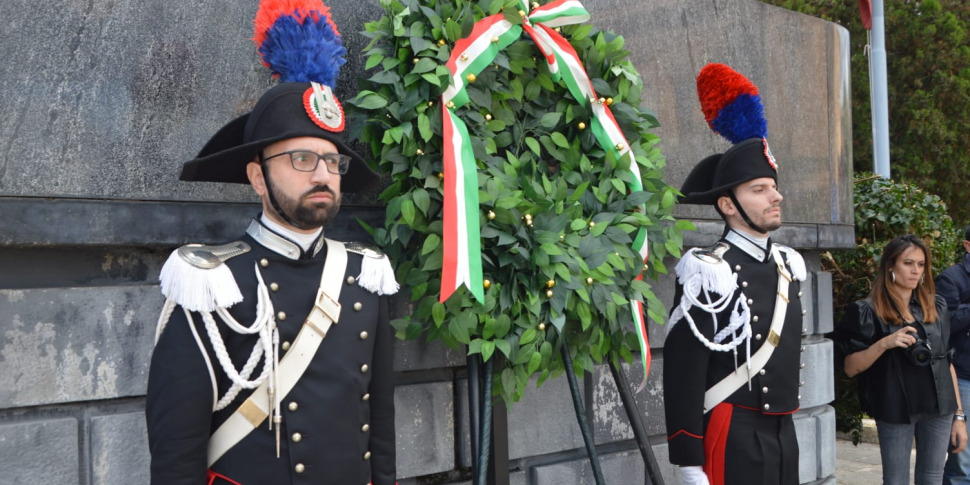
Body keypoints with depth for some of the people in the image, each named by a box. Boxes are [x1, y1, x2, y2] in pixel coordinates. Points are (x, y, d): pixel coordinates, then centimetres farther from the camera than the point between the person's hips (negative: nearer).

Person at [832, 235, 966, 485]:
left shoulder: (936, 307, 9)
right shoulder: (869, 311, -5)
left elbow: (947, 362, 11)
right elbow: (851, 368, -7)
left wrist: (959, 415, 9)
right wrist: (884, 344, -21)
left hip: (939, 408, 4)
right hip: (896, 410, -4)